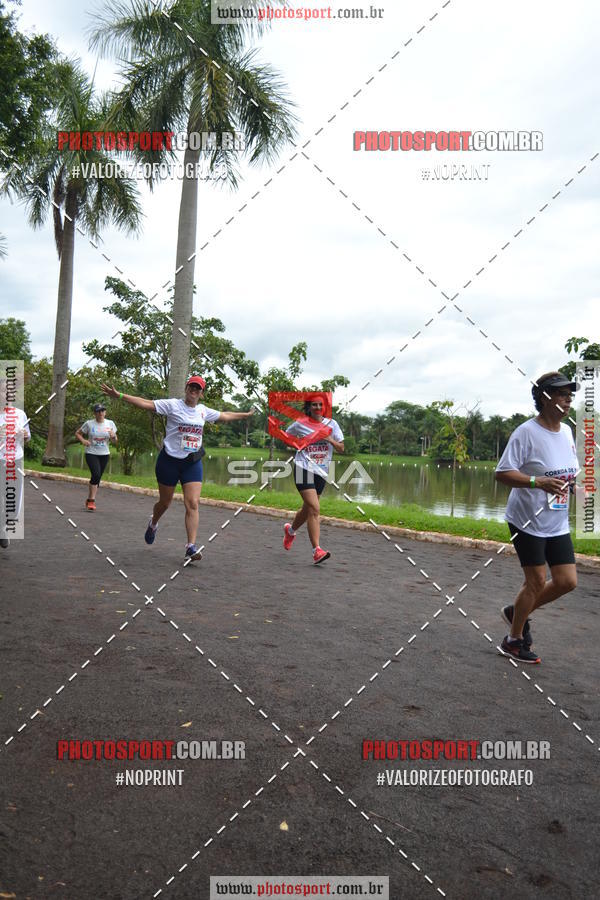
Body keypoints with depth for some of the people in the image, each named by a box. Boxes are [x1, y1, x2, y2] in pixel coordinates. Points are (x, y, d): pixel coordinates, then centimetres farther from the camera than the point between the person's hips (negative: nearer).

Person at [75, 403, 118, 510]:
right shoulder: (89, 423, -4)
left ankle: (89, 500, 24)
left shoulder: (110, 423, 2)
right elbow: (77, 433, 7)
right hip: (91, 454, -3)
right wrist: (83, 440, -12)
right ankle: (92, 500, -11)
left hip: (104, 454, 3)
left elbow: (115, 441, 8)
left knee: (97, 478, 8)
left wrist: (113, 436, -15)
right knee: (96, 475, -21)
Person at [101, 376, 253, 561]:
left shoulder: (204, 411, 9)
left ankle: (191, 547, -9)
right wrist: (119, 395, -20)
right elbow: (146, 403, -12)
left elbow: (225, 416, 25)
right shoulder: (173, 405, -6)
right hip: (169, 460, -3)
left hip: (193, 462, 3)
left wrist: (246, 414, 34)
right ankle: (153, 524, 46)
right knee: (165, 502, 12)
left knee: (192, 504, -10)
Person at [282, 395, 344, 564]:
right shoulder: (300, 424, 1)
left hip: (321, 472, 5)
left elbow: (341, 449, 6)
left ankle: (290, 529, 48)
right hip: (304, 469, -4)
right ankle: (317, 550, -19)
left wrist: (330, 439, -13)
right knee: (314, 509, -18)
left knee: (308, 509, 17)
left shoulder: (331, 424, 7)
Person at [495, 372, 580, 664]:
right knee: (537, 582, -1)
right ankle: (514, 640, 20)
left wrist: (575, 482, -1)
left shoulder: (566, 431, 8)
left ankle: (517, 612, 29)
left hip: (558, 523, 7)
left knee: (567, 581, 6)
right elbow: (501, 473, -19)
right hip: (527, 520, -7)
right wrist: (538, 481, -32)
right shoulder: (526, 432, -16)